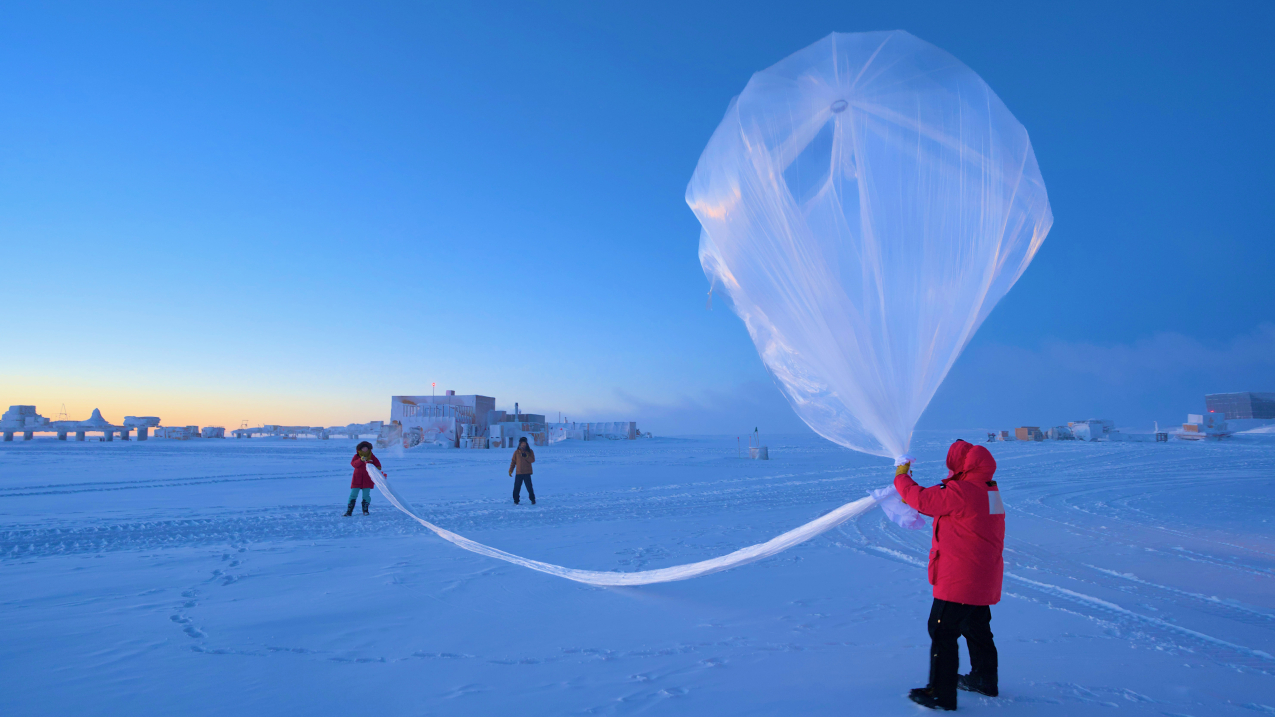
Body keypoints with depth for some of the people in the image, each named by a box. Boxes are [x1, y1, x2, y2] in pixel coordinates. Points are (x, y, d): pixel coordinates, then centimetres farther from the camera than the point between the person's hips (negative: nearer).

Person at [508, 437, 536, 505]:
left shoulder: (530, 451, 4)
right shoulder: (516, 452, 6)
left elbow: (532, 460, -6)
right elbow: (513, 461, 10)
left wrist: (526, 456, -21)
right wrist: (510, 470, 5)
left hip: (527, 473, -2)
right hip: (519, 473, 2)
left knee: (529, 487, -1)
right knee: (516, 487, 2)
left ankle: (532, 499, 13)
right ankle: (516, 500, 13)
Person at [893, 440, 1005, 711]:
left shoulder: (960, 492, -23)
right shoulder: (988, 490, 8)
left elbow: (922, 499, -15)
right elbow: (939, 500, 16)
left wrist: (902, 477, 2)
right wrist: (913, 497, 12)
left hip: (959, 580, -10)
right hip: (985, 579, 10)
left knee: (942, 631, -1)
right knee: (977, 628, 25)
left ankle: (941, 694, 6)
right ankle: (985, 680, 41)